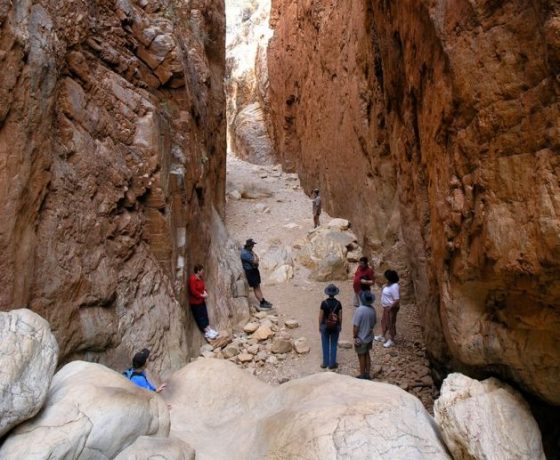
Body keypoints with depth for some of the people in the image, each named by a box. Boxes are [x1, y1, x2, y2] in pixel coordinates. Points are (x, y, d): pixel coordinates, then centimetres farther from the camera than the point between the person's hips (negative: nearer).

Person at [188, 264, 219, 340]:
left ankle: (209, 330, 12)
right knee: (200, 317, 0)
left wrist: (205, 292, -2)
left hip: (201, 301, 9)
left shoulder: (200, 278, 7)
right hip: (195, 302, -9)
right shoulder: (192, 279, -22)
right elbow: (193, 291, -24)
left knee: (205, 315, 9)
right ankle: (207, 332, 4)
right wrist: (201, 295, -18)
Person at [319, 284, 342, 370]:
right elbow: (340, 316, -5)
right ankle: (332, 363, 19)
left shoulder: (324, 303, -16)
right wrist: (340, 326, 10)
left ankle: (325, 363, 21)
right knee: (333, 345, 13)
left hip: (325, 326, -1)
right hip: (335, 326, 1)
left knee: (325, 345, 13)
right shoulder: (338, 303, -12)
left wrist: (320, 326, 3)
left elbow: (321, 316, -10)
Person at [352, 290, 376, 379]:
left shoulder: (360, 310, -27)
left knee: (361, 356, 9)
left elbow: (356, 326, -22)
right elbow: (374, 322, 7)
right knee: (367, 354, 20)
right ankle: (368, 374, 30)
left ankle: (362, 375, 22)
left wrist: (355, 337, -12)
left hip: (361, 338, -6)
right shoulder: (372, 309, -6)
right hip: (369, 337, 6)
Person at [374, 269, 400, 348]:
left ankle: (391, 341, 20)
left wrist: (390, 308, -24)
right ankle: (382, 336, 40)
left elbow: (397, 300, -30)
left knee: (391, 324, 5)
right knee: (384, 321, 22)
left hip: (391, 308, -10)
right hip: (386, 307, 10)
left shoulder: (394, 287, -28)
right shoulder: (389, 284, 2)